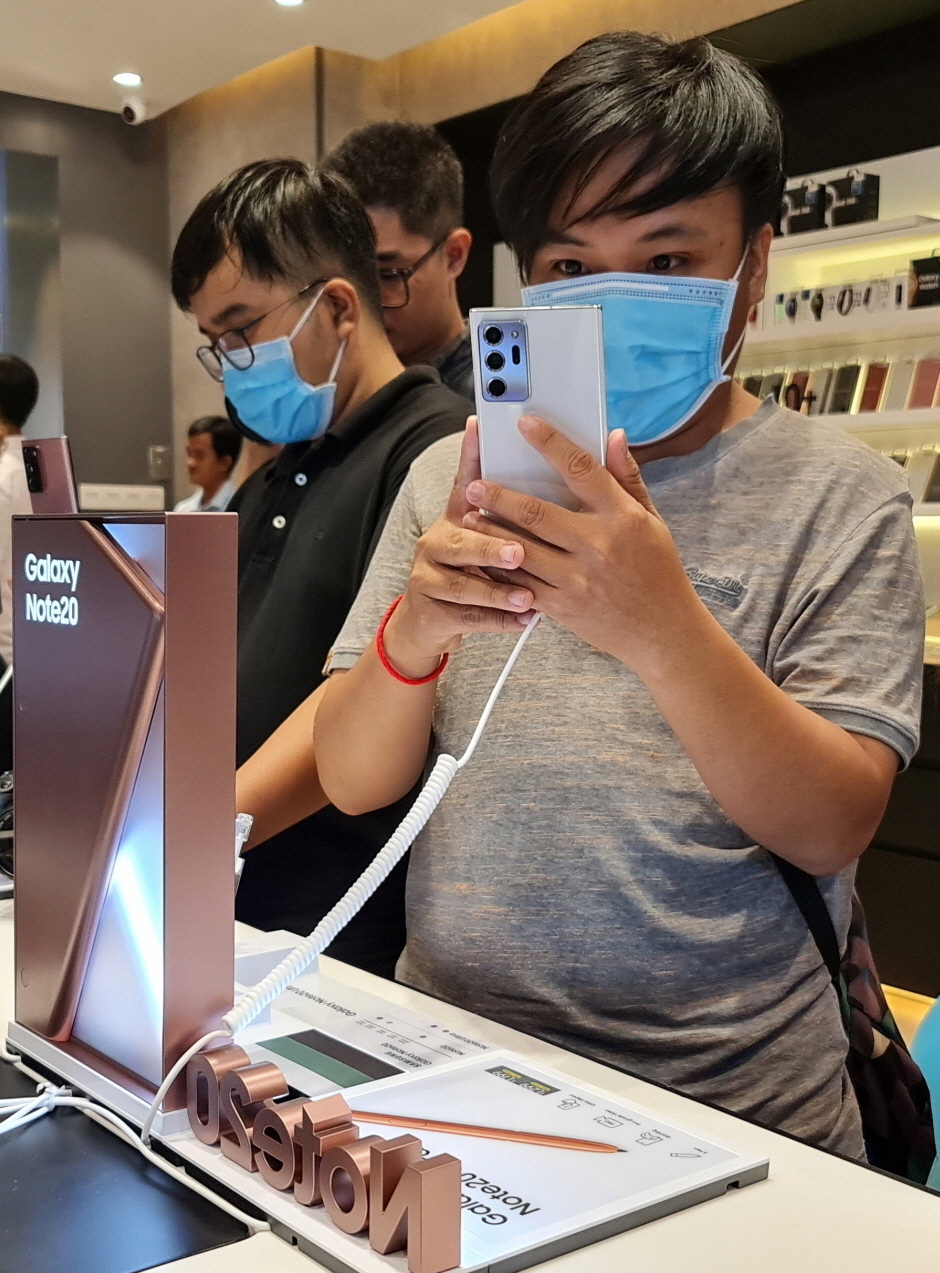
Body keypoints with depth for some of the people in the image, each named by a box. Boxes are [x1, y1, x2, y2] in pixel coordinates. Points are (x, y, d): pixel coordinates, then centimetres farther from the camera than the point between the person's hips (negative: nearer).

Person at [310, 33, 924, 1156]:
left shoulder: (835, 495, -1)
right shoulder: (452, 476, 7)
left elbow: (831, 829, -9)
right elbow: (349, 782, 3)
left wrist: (663, 629, -24)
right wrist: (413, 633, -17)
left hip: (727, 1103, -2)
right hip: (453, 1064, 2)